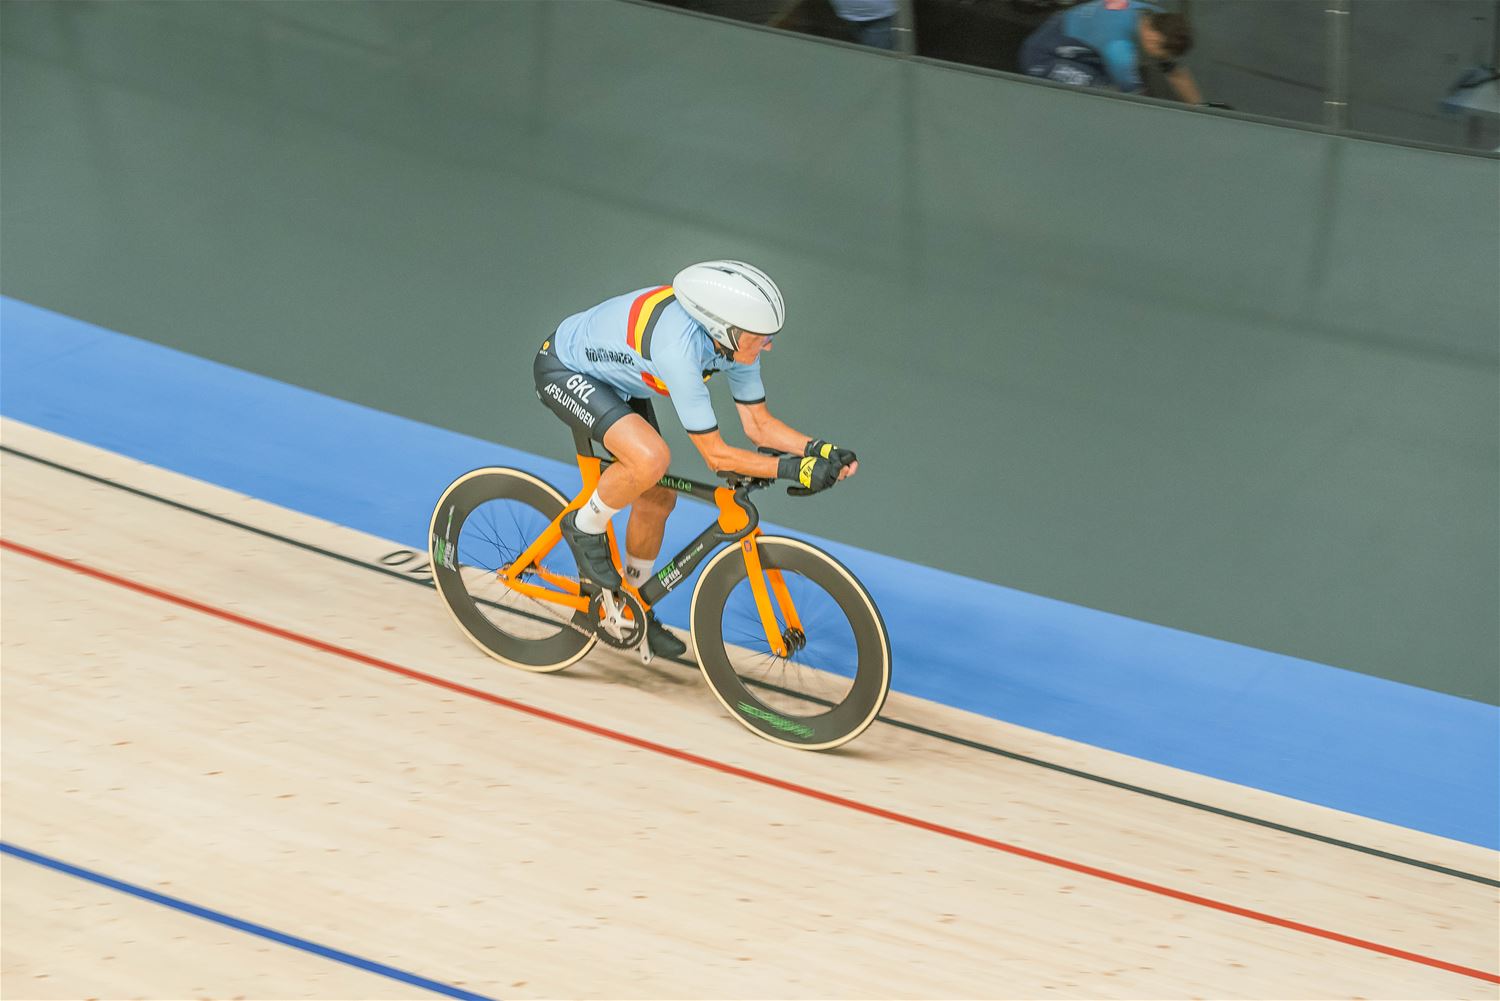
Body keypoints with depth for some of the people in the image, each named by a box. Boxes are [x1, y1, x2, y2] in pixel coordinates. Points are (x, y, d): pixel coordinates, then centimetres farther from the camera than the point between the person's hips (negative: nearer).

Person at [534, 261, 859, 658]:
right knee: (651, 458, -32)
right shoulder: (679, 346, -39)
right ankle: (584, 528, -4)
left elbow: (758, 423, -6)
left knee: (658, 498, 8)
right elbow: (715, 453, -33)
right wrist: (792, 469, -37)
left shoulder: (734, 338, -16)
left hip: (613, 378, 9)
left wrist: (819, 449, -21)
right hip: (563, 369, -9)